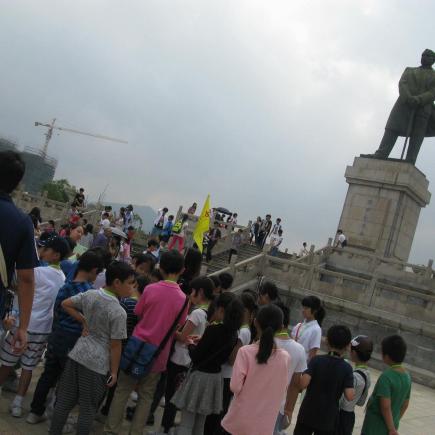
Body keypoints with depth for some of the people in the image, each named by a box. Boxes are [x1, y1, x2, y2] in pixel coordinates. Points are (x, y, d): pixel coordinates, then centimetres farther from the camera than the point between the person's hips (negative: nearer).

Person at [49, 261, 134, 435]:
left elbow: (65, 304, 10)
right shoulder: (119, 312, -19)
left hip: (77, 355, 6)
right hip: (98, 364, -6)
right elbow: (115, 346, -14)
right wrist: (114, 371, -3)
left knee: (65, 400, 18)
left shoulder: (89, 294, -3)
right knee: (88, 408, 11)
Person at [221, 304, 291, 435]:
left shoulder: (246, 351, -17)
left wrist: (247, 389, 3)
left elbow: (235, 387, -17)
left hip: (240, 419, -2)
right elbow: (282, 389, 4)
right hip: (264, 424, 2)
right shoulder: (285, 357, -7)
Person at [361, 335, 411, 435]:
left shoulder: (386, 377, -23)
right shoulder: (407, 377, 0)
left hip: (376, 427, -7)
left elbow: (385, 407, -25)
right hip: (392, 424, 7)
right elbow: (405, 405, 10)